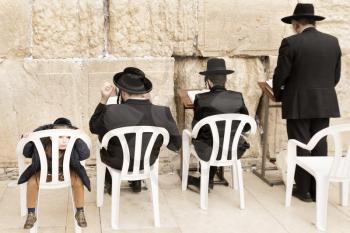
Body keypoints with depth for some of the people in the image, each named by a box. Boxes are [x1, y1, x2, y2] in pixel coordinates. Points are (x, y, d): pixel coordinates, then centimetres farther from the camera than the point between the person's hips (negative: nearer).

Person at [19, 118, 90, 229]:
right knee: (32, 182, -25)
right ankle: (31, 214, -1)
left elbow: (86, 154, -39)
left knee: (78, 181, -28)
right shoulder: (42, 145, -29)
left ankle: (80, 212, -4)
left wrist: (78, 138, -42)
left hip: (65, 171, -1)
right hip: (45, 171, 1)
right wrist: (29, 140, -35)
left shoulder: (71, 147, -30)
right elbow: (27, 153, -16)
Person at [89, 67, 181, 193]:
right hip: (147, 163, 2)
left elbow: (93, 127, -7)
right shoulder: (163, 113, -25)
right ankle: (137, 182, 43)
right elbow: (176, 144, -10)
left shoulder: (111, 112, -29)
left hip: (117, 164, -2)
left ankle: (110, 182, 44)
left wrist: (104, 99, -11)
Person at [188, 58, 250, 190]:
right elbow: (246, 127, 2)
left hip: (209, 153, -2)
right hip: (234, 152, 2)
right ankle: (207, 180, 47)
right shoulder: (238, 97, -7)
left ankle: (207, 181, 46)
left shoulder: (201, 99, -14)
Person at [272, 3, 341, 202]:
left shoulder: (291, 43, -11)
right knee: (320, 146, 10)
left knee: (301, 147, 4)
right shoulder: (333, 41, 5)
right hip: (325, 103, 5)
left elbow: (280, 75, -8)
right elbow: (336, 75, 9)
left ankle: (303, 190, 11)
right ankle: (318, 190, 16)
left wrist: (279, 95, 10)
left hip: (298, 104, -4)